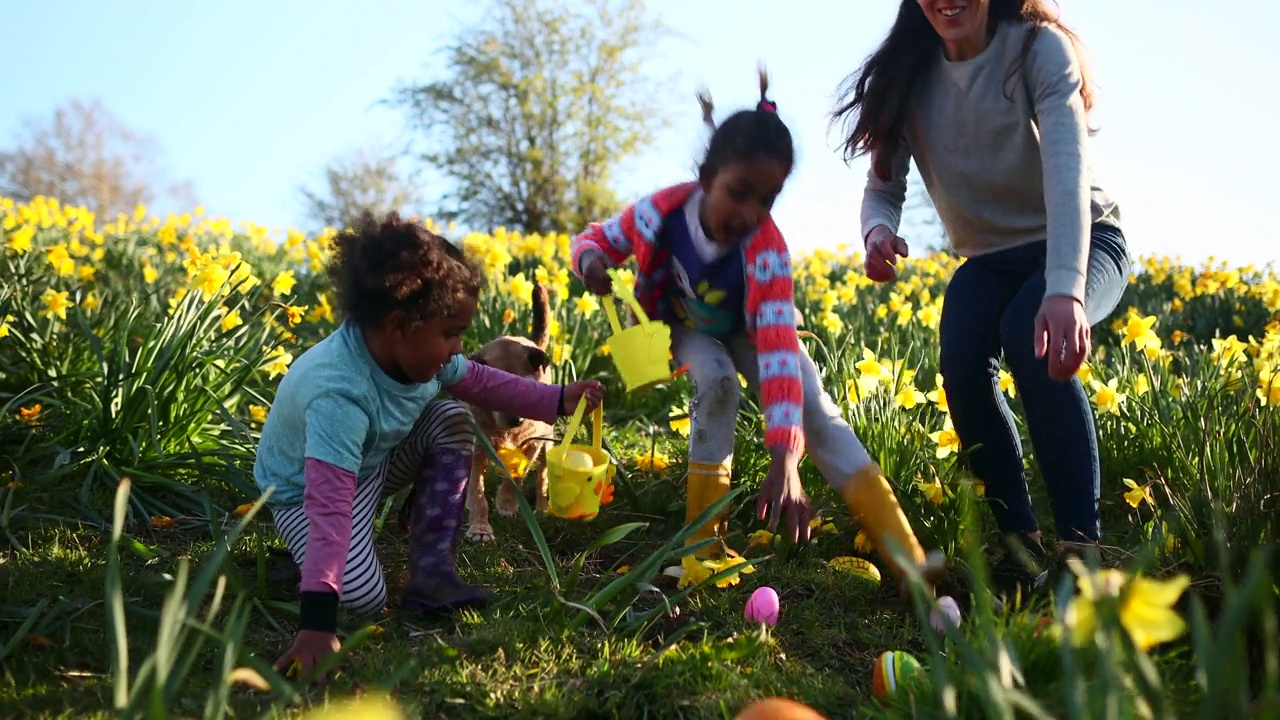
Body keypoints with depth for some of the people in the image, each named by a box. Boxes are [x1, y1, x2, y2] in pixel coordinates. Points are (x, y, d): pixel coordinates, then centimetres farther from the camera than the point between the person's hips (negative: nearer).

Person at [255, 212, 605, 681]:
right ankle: (300, 555, 8)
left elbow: (477, 380, 5)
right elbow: (329, 504, -49)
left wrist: (559, 400, -3)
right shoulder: (339, 394, -42)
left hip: (376, 459, 8)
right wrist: (317, 621, -55)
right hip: (306, 489, -8)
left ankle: (432, 573, -11)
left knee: (451, 420, -14)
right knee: (364, 598, -27)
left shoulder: (418, 352, -17)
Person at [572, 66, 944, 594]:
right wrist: (590, 261, -39)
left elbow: (779, 349, -48)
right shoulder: (664, 212, -32)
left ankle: (908, 558, -27)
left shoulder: (766, 249, -37)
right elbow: (597, 238, -11)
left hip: (749, 331, -1)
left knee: (813, 408, -22)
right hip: (689, 328, 1)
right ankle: (702, 541, -19)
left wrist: (784, 461, -59)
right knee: (717, 381, -33)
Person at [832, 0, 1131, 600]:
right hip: (988, 260, 4)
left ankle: (1081, 544, -30)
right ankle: (1020, 543, -13)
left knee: (1030, 335, -35)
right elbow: (883, 184, -6)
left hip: (1080, 245, -4)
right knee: (961, 361, -27)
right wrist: (877, 230, -32)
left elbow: (1068, 168, -33)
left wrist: (1064, 290, -49)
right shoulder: (909, 73, -7)